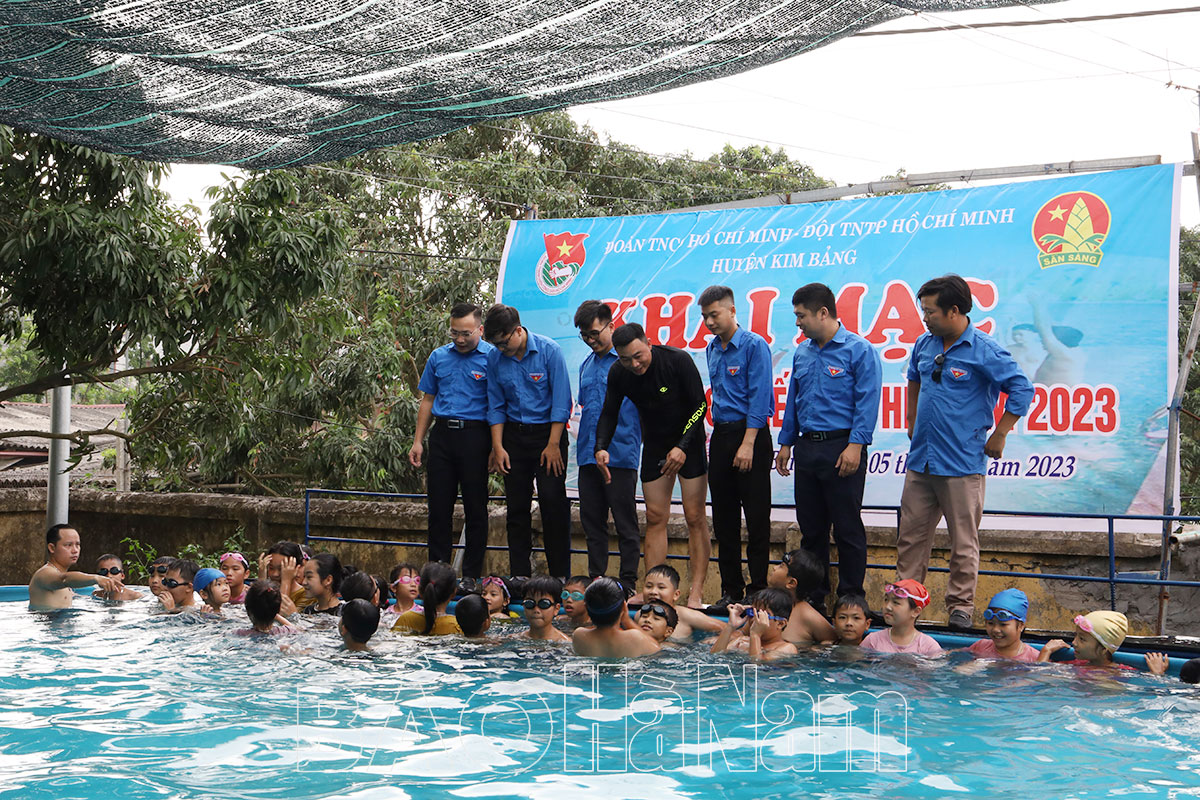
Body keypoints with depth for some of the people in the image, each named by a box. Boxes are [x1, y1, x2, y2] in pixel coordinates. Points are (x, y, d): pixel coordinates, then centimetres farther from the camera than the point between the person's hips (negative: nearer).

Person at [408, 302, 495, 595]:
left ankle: (471, 576, 8)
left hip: (475, 436, -4)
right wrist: (418, 441, 12)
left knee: (475, 508, 1)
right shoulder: (439, 357, 12)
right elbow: (428, 401, 18)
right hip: (442, 435, 4)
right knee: (439, 506, 5)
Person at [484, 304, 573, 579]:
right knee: (517, 506, 4)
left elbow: (561, 401, -11)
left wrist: (553, 445, -13)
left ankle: (560, 575, 0)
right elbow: (496, 406, 8)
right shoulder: (495, 358, 0)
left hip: (548, 430, -4)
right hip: (514, 435, 4)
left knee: (553, 502, -7)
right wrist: (498, 446, -1)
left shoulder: (549, 350, -12)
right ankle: (519, 575, 11)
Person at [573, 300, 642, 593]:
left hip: (620, 455, -7)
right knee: (592, 522, 10)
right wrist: (580, 436, 14)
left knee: (625, 524, -1)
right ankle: (596, 580, 17)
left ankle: (628, 584, 4)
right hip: (588, 456, 7)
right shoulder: (586, 366, 17)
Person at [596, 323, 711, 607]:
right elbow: (609, 413, 1)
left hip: (689, 442, -4)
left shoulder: (678, 360, -21)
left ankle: (696, 592, -7)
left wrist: (682, 447, -24)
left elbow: (700, 405, -17)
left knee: (695, 517, -8)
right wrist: (601, 447, -16)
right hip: (655, 443, 4)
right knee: (655, 518, 2)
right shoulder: (618, 375, -9)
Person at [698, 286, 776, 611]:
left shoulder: (754, 345, -9)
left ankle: (759, 590, 2)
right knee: (724, 519, 8)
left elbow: (759, 398, -14)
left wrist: (747, 444, -18)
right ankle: (731, 589, 15)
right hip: (720, 435, 7)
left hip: (750, 436, -7)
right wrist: (722, 436, 14)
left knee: (756, 517, -3)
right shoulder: (712, 349, 13)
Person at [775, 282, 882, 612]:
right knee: (810, 528, 10)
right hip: (806, 447, 6)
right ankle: (814, 595, 18)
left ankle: (851, 596, 6)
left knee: (848, 529, -1)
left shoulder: (859, 350, -6)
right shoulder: (802, 353, 14)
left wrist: (855, 445, -18)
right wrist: (786, 443, 16)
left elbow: (867, 402, -11)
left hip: (841, 448, -6)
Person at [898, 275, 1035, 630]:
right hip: (920, 460, 6)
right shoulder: (925, 344, 9)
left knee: (964, 541, 1)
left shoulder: (984, 350, -11)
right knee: (911, 534, 9)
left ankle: (960, 607, 9)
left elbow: (1022, 390, -10)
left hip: (962, 464, -6)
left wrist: (998, 437, -9)